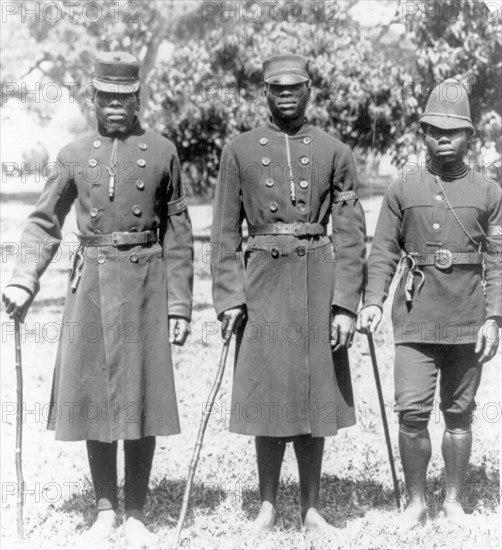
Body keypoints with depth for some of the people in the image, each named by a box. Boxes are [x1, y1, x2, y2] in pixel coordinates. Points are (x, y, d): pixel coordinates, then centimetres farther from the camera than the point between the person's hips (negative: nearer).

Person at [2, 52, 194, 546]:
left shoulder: (162, 153, 3)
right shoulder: (73, 156, 7)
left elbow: (178, 235, 4)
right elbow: (44, 224, 7)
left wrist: (179, 304, -1)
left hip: (145, 284, -1)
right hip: (91, 283, 1)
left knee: (142, 398, 2)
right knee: (91, 395, 4)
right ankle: (105, 510, 17)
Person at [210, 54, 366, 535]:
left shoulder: (335, 153, 5)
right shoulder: (239, 151, 6)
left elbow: (350, 234, 1)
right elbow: (225, 231, 4)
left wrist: (346, 304, -7)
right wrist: (228, 297, -5)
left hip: (319, 285, 0)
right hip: (263, 284, 0)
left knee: (316, 399, 6)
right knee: (267, 396, 3)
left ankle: (311, 507, 17)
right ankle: (267, 506, 16)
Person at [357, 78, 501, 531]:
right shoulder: (402, 189, 6)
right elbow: (384, 253, 5)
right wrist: (373, 303, -9)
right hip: (416, 318, 0)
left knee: (459, 413, 9)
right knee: (412, 412, -6)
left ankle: (454, 500, 22)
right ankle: (416, 501, 10)